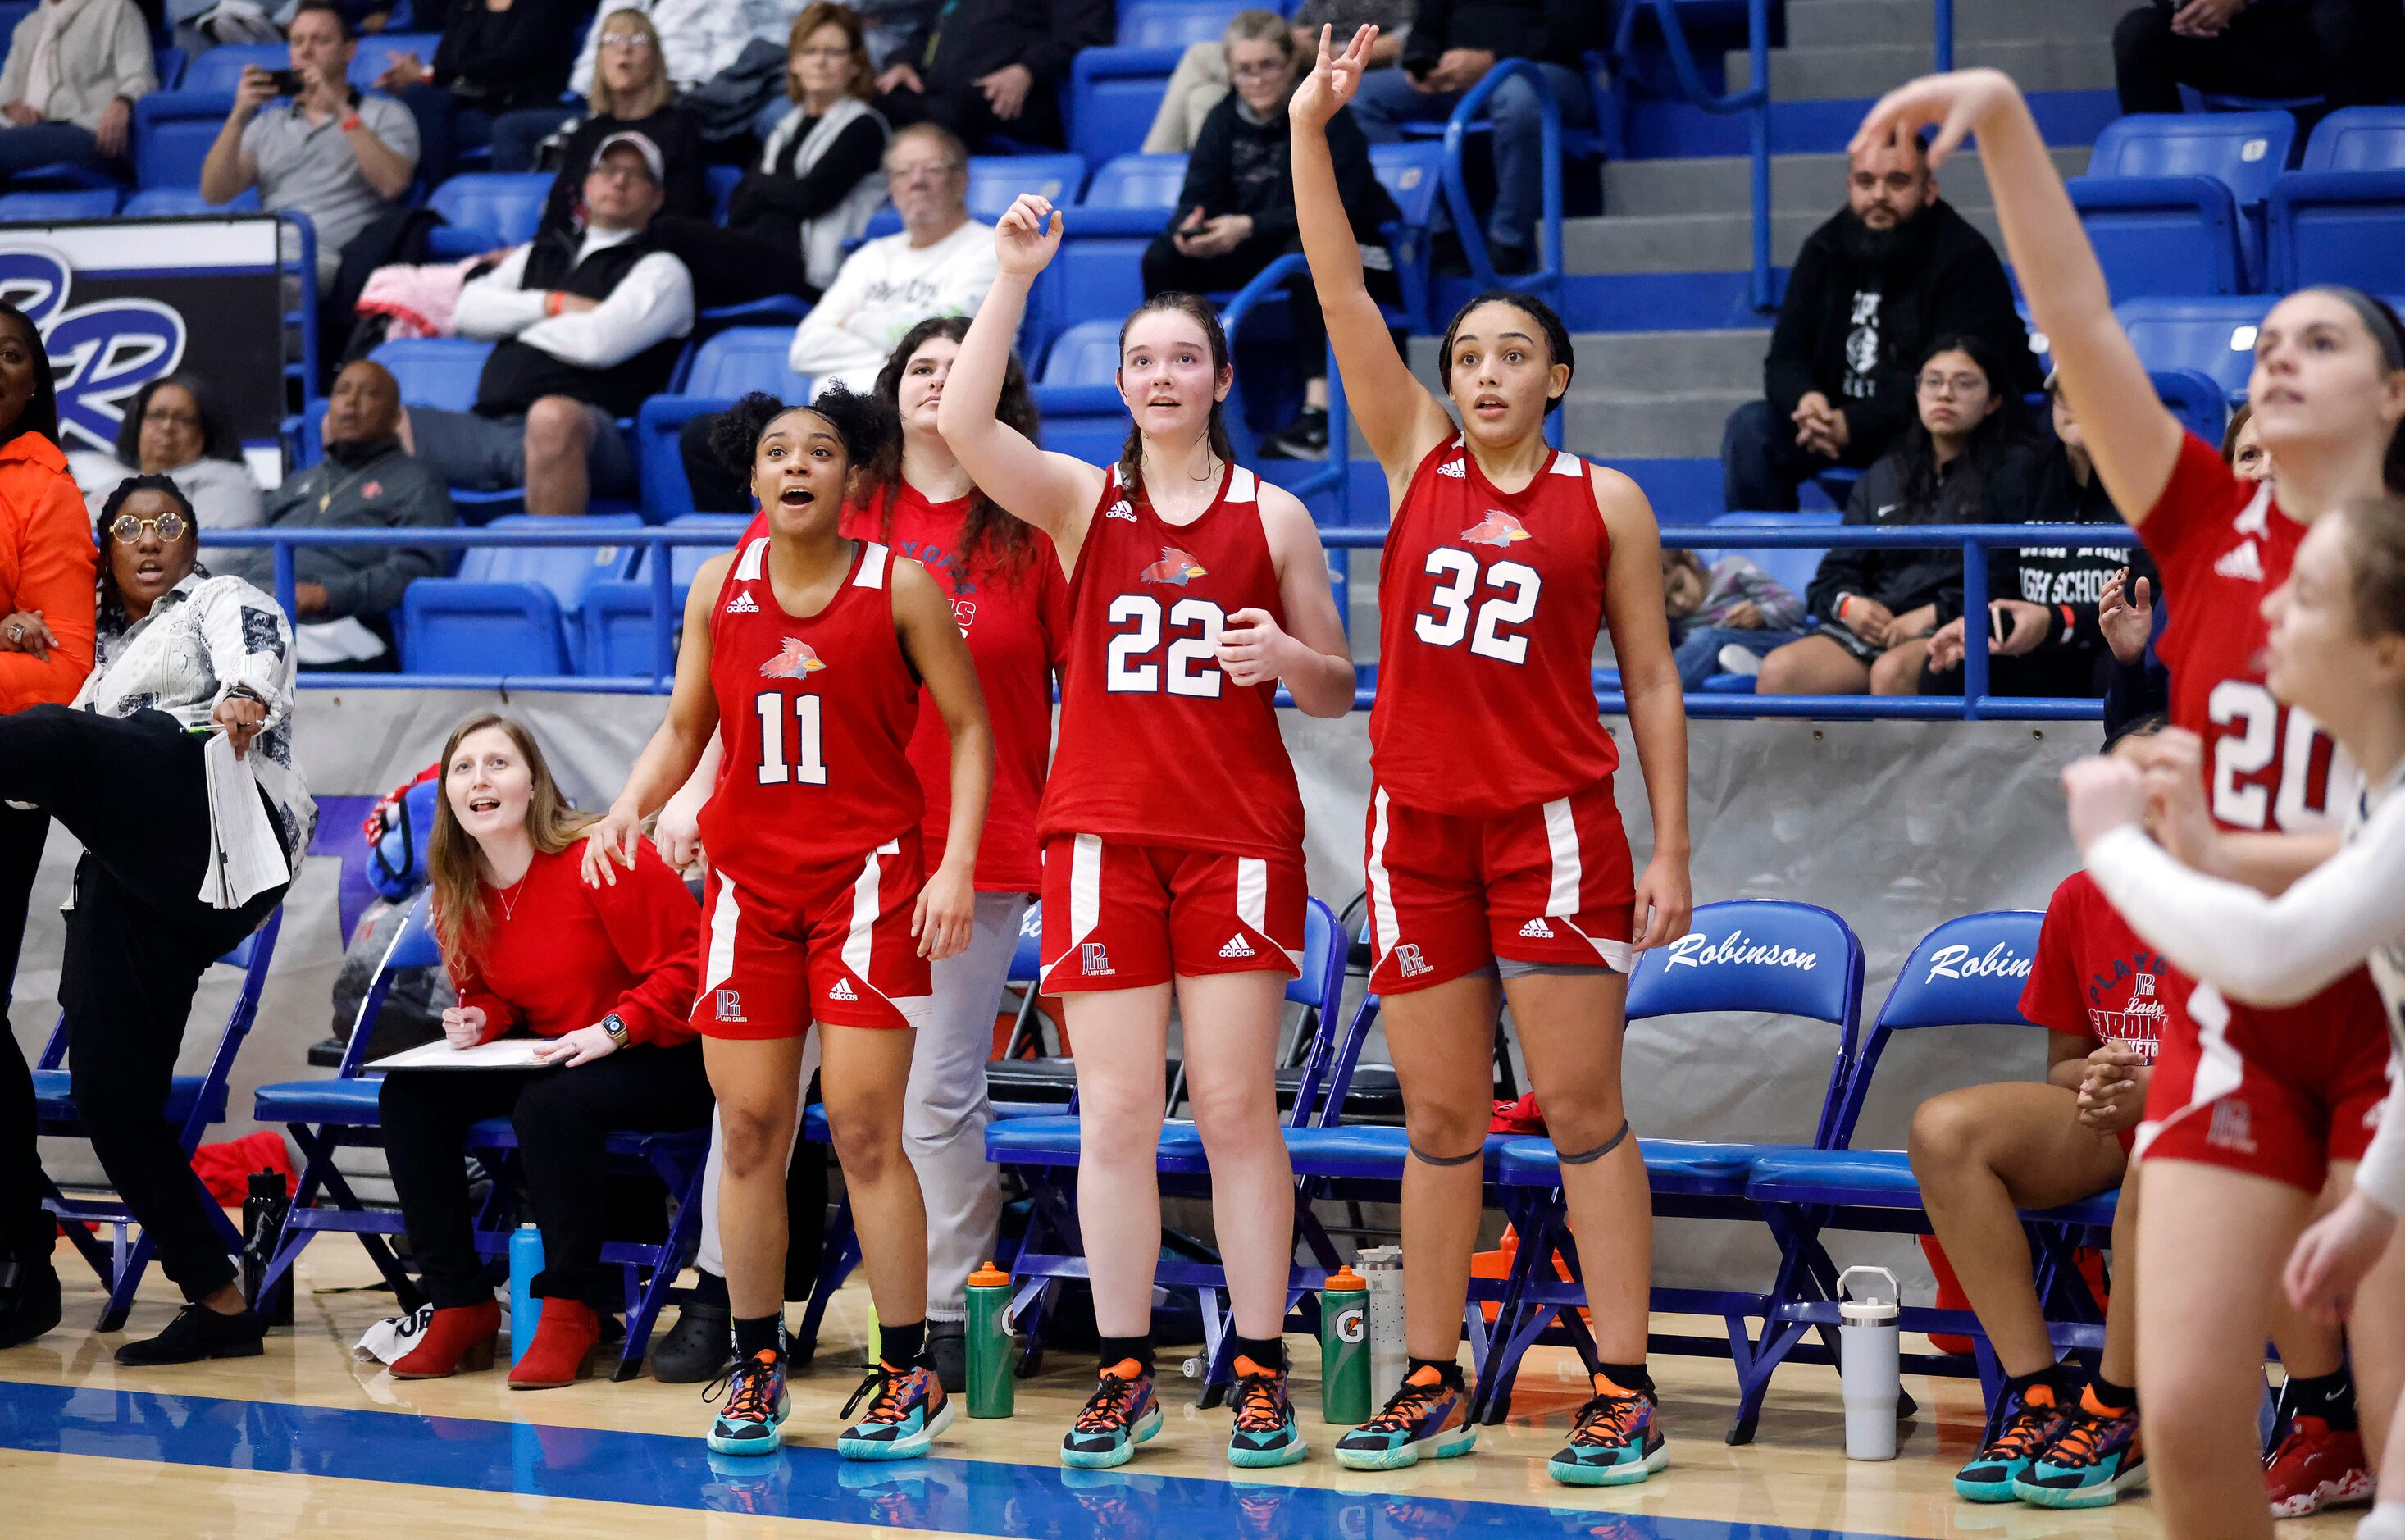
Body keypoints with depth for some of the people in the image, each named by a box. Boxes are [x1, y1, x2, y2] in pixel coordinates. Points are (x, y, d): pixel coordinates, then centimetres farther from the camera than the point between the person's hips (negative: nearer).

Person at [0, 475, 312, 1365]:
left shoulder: (220, 602, 12)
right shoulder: (108, 649, 33)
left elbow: (260, 648, -12)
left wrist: (245, 699, -37)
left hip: (211, 824, -8)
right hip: (135, 877, 8)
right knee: (109, 1098, -1)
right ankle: (217, 1303, 3)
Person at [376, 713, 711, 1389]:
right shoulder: (460, 893, 6)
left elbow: (687, 964, -17)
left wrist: (613, 1030, -25)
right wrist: (479, 1021, -2)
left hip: (661, 1059, -8)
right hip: (545, 1058, 8)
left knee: (552, 1103, -36)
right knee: (408, 1097, -9)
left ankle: (570, 1310, -20)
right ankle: (461, 1307, -4)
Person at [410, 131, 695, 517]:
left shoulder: (660, 269, 11)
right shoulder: (539, 254, 30)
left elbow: (601, 340, -6)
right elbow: (468, 307, 15)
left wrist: (515, 322, 10)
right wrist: (552, 304, 2)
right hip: (487, 423, 6)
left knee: (552, 416, -45)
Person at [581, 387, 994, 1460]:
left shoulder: (900, 586, -4)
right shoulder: (720, 587, 6)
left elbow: (969, 729, -1)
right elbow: (683, 730, 13)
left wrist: (957, 865, -11)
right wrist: (631, 808, -6)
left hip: (868, 876, -4)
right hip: (749, 877, 4)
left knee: (864, 1128, -8)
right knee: (749, 1131, 4)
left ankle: (909, 1374, 0)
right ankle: (756, 1368, 14)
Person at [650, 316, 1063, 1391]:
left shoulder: (1033, 530, 1)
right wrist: (698, 788, 5)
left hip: (971, 854, -2)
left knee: (940, 1091, 0)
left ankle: (946, 1317, 10)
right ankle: (720, 1293, 16)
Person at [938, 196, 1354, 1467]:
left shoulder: (1272, 515, 8)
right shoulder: (1080, 499, 8)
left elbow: (1337, 691, 12)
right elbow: (962, 423, -11)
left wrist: (1288, 658, -11)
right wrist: (1014, 279, -18)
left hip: (1239, 836, -1)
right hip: (1103, 832, 1)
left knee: (1236, 1110, -2)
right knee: (1115, 1116, -1)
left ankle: (1261, 1373, 5)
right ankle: (1124, 1376, 6)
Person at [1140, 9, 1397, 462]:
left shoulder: (1326, 115, -16)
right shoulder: (1224, 120, 1)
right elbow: (1197, 197, -3)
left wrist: (1249, 227, -36)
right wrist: (1187, 229, -30)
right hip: (1260, 250, 6)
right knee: (1162, 258, -11)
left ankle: (1319, 409, -49)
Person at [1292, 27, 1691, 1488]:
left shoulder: (1606, 501, 2)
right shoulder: (1418, 460, 8)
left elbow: (1653, 680, 3)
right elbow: (1343, 294, 0)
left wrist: (1671, 850, -3)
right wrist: (1310, 131, -9)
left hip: (1555, 821, -3)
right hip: (1419, 822, 3)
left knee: (1583, 1110, -3)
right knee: (1439, 1119, 7)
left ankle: (1624, 1391, 0)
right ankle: (1434, 1385, 15)